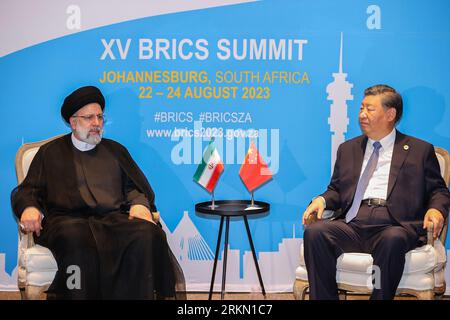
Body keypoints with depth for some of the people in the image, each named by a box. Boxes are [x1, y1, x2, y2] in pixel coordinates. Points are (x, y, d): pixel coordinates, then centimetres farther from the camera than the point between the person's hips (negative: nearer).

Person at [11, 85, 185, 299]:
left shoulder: (115, 150, 27)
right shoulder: (51, 152, 21)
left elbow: (134, 187, 20)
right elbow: (27, 191, 14)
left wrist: (139, 204, -3)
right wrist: (29, 208, -10)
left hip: (114, 218, 2)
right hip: (69, 220, -2)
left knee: (147, 233, -32)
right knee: (76, 238, -40)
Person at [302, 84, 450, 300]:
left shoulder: (419, 150, 15)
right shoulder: (348, 149, 26)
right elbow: (336, 190, 26)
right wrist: (322, 200, 3)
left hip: (396, 226, -3)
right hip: (353, 224, 3)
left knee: (393, 240, -39)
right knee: (314, 232, -27)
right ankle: (324, 297, -20)